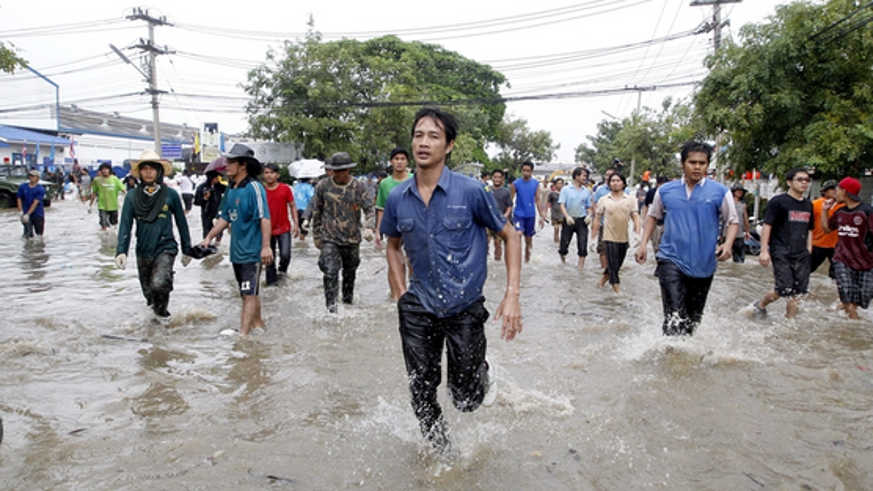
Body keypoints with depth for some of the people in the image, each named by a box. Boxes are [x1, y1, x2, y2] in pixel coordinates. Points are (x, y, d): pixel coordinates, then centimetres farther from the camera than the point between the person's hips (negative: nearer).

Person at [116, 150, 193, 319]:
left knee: (159, 284, -25)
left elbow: (181, 223, 3)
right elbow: (125, 225, -4)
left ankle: (162, 310, 4)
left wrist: (187, 250, 6)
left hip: (165, 249, -3)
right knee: (148, 291, 15)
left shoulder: (170, 195, -4)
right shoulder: (132, 196, 0)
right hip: (143, 252, 3)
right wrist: (121, 251, -15)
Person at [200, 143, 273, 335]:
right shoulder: (231, 189, 10)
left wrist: (266, 246, -27)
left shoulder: (253, 187, -15)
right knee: (249, 293, 18)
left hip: (252, 252, -9)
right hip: (236, 251, 9)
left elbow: (264, 218, -21)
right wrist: (209, 237, 12)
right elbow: (225, 218, 18)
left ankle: (243, 334, -4)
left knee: (249, 294, -5)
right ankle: (258, 325, 31)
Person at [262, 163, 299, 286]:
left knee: (285, 255, -11)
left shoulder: (285, 188, -4)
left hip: (284, 228, -1)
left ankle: (282, 270, 22)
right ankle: (271, 282, 19)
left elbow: (292, 206, 2)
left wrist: (295, 224, -4)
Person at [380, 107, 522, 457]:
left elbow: (510, 236, -3)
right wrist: (401, 294, 5)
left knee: (465, 399, 5)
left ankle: (483, 373, 41)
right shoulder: (398, 198, -2)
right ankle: (442, 454, 39)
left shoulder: (471, 191, -12)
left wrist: (512, 295, -11)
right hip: (418, 309, 3)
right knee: (422, 395, 11)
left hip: (464, 308, -3)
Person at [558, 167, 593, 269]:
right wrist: (567, 217, -22)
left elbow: (588, 206, 14)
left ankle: (580, 267, 4)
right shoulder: (566, 189, 0)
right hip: (569, 220, -2)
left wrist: (589, 215, -7)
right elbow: (561, 204, -7)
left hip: (581, 220, 2)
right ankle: (563, 261, 34)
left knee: (583, 246, -5)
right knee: (564, 245, 4)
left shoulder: (586, 191, 8)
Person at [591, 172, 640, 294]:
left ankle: (602, 281, 34)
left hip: (624, 238, 3)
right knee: (613, 265, -3)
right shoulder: (603, 200, -1)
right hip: (610, 238, -3)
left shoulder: (630, 200, 1)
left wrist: (637, 233, -18)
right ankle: (617, 291, 3)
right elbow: (597, 219, 4)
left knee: (617, 264, 14)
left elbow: (635, 216, -4)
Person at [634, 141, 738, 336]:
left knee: (694, 318, 17)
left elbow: (733, 221, 3)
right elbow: (653, 216, 15)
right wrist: (643, 243, 5)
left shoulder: (720, 192, -4)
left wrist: (727, 244, -15)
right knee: (674, 316, -16)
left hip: (703, 265, 1)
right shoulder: (665, 190, 0)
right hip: (671, 260, -1)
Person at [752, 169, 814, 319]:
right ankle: (760, 305, 12)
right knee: (784, 289, -13)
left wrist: (809, 250, 15)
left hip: (801, 255, 6)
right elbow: (767, 226, -8)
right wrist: (764, 250, -15)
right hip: (781, 253, -6)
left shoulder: (808, 205, 16)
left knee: (797, 292, 4)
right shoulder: (778, 202, -4)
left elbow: (809, 230, 23)